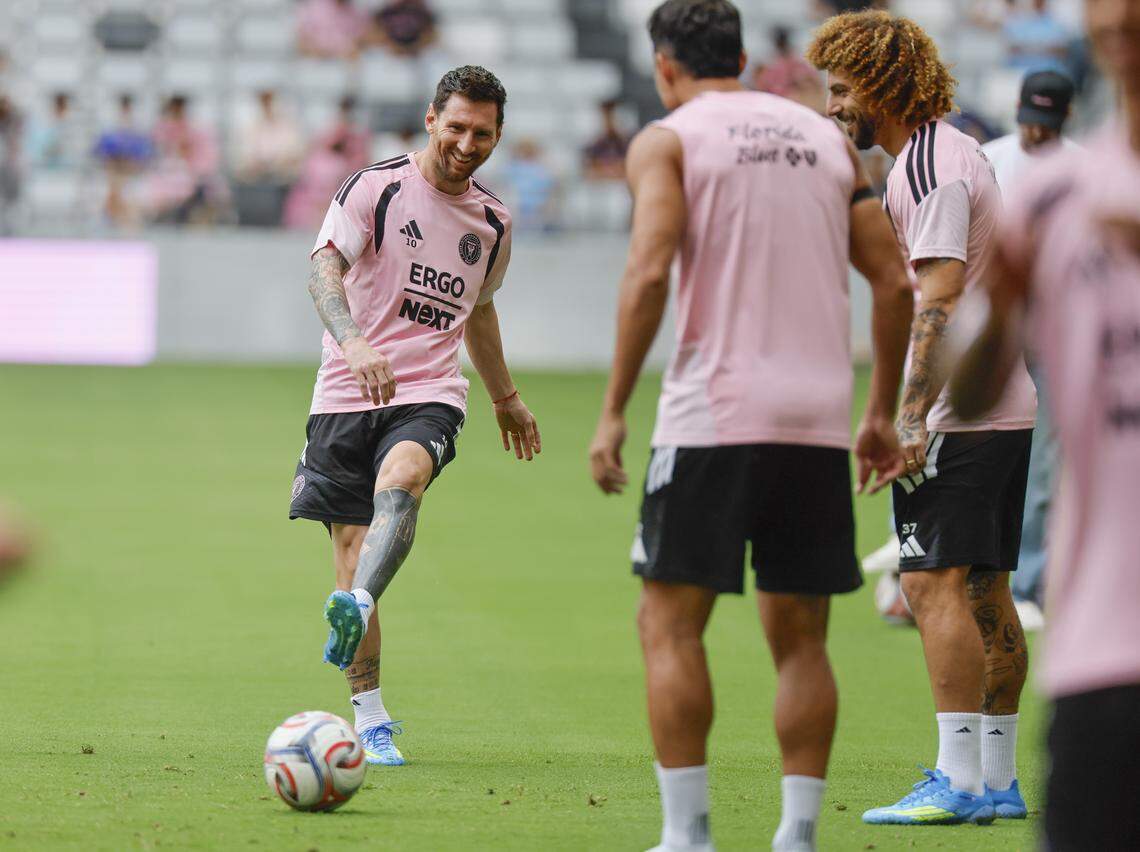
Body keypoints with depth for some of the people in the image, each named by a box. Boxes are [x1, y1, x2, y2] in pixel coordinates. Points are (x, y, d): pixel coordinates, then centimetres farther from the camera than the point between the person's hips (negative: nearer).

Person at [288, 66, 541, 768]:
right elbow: (325, 267, -16)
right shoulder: (378, 186, -2)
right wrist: (353, 341, -35)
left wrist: (507, 398, 41)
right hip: (348, 393, -2)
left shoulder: (492, 221, 13)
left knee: (401, 481, -32)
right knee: (353, 547, -5)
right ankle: (371, 720, 6)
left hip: (429, 396, 2)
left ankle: (356, 608, -55)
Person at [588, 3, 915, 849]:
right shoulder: (826, 137, 16)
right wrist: (881, 414, 17)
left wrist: (614, 412, -8)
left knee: (671, 622, 3)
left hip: (714, 414, -4)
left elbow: (650, 274, -12)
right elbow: (895, 281, 11)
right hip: (819, 420, 4)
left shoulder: (667, 142, 2)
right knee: (800, 636, 10)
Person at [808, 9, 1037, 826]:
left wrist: (912, 420, -23)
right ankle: (999, 780, 11)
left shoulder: (929, 166, -13)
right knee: (985, 593, 10)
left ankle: (960, 781, -13)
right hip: (1005, 405, 10)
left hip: (958, 414, -10)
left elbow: (939, 301, -20)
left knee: (937, 585, -11)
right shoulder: (959, 152, 18)